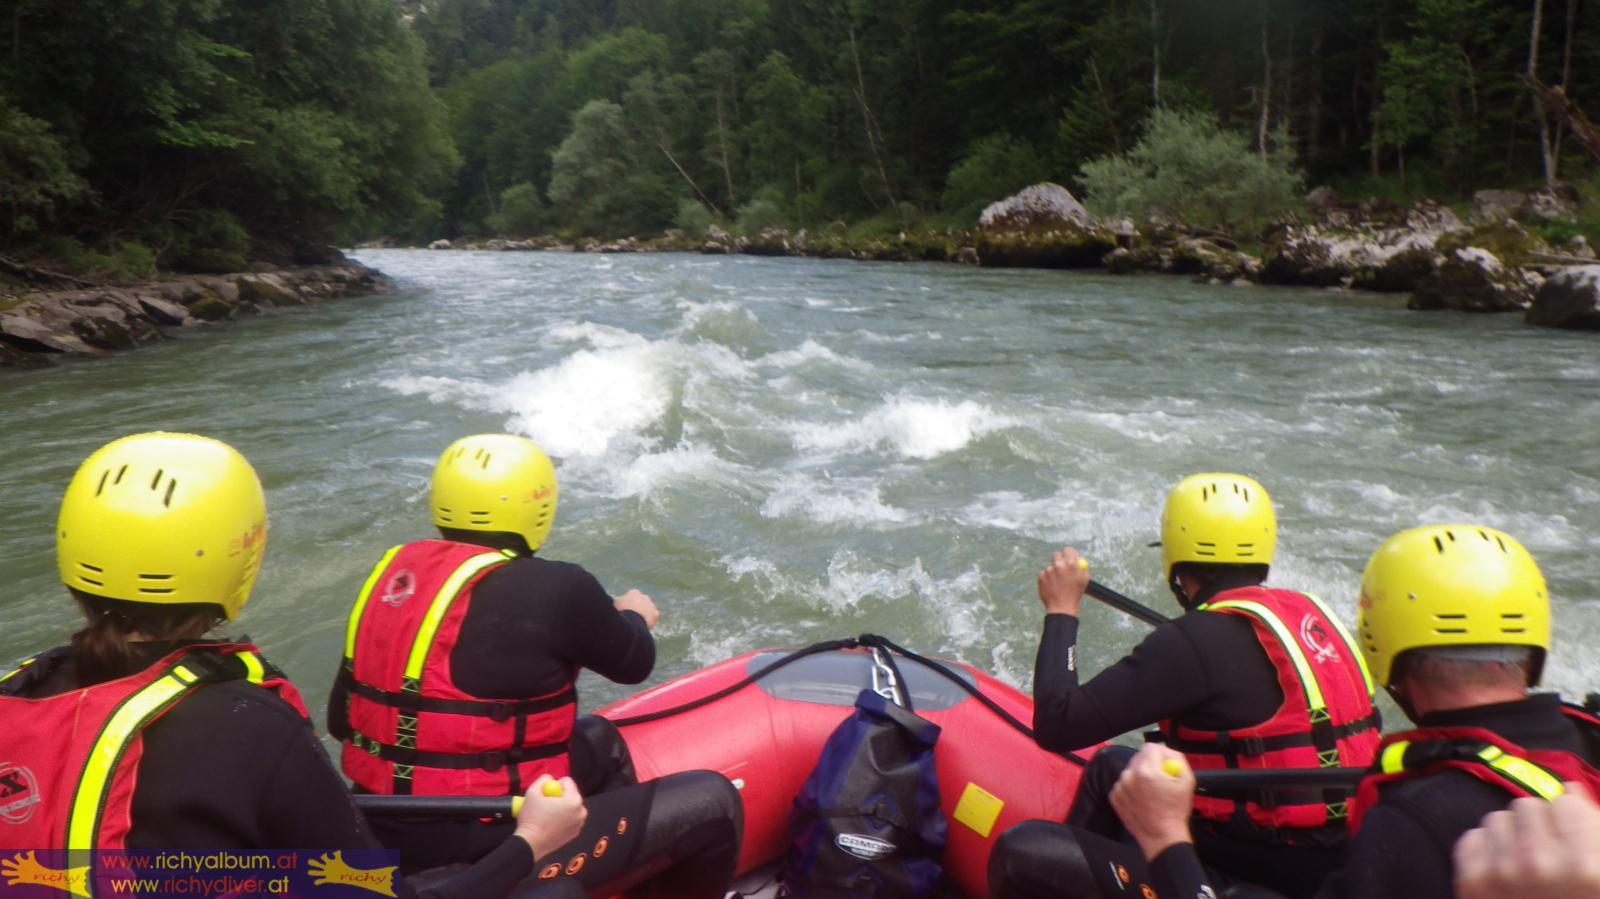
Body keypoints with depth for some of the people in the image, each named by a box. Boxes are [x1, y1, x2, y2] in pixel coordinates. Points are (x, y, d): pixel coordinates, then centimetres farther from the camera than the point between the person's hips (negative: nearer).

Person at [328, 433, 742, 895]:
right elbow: (633, 663, 0)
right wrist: (633, 617, 22)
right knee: (711, 800, 1)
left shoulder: (397, 567, 2)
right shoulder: (554, 588, -18)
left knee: (599, 741, 26)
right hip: (478, 851, -8)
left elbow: (341, 720, 7)